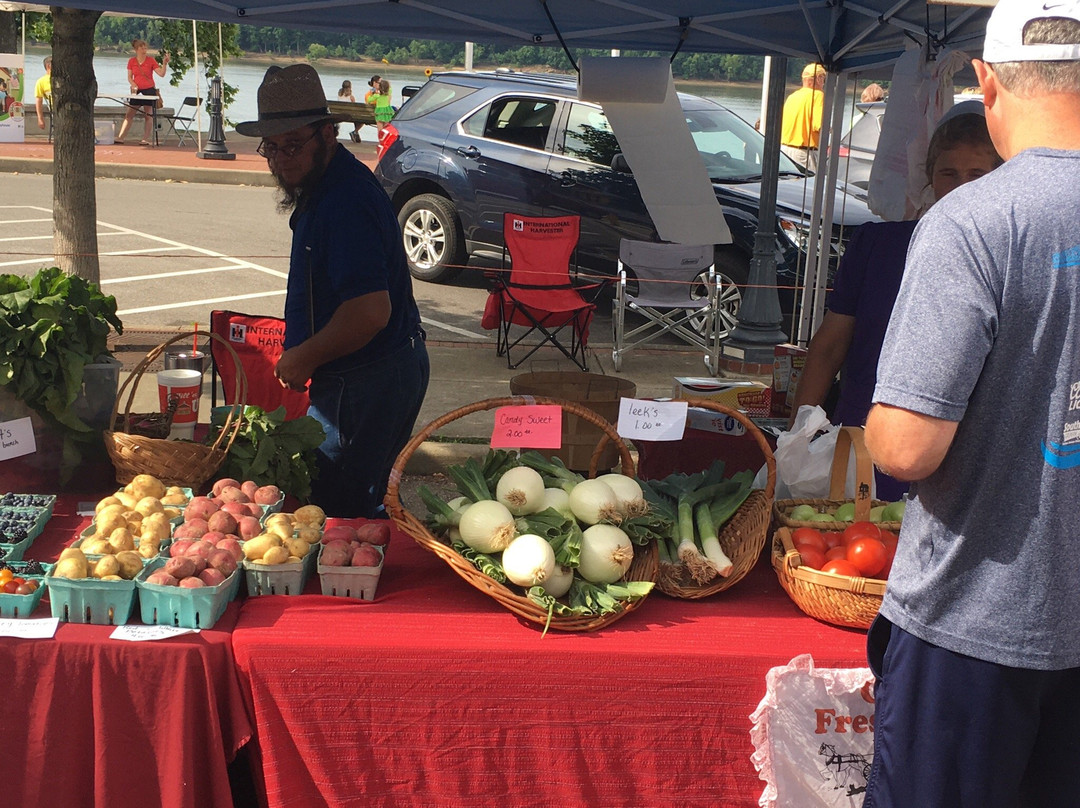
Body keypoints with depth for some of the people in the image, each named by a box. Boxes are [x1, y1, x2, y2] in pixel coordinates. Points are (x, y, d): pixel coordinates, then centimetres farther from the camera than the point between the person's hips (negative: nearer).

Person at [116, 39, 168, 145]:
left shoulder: (151, 60, -2)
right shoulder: (131, 61, 5)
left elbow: (161, 73, -8)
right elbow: (129, 77, 6)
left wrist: (164, 63, -21)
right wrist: (134, 85, -11)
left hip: (149, 90, -2)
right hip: (137, 90, 2)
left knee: (148, 115, 0)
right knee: (129, 114, 3)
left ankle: (146, 139, 3)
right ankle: (120, 137, 4)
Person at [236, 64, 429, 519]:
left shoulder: (346, 200, -23)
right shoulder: (324, 186, 12)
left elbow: (370, 311, -30)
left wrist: (304, 357, -17)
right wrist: (305, 357, 18)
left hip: (365, 386, -11)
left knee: (333, 511, -3)